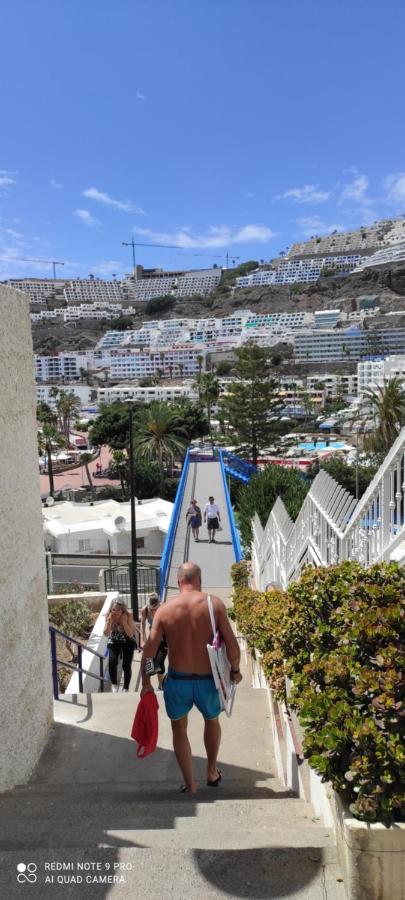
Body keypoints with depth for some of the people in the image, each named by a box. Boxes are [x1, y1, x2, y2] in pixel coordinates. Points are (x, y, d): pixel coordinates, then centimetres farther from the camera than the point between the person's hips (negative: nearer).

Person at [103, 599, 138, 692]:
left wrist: (124, 622, -38)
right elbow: (106, 634, -19)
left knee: (126, 665, -7)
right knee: (112, 662, -18)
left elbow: (131, 634, -27)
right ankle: (114, 685, 8)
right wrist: (109, 621, -33)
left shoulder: (128, 615, -27)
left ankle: (126, 689, 15)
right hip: (113, 641, 1)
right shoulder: (108, 615, -21)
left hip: (128, 641, -1)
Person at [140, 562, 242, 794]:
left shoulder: (165, 609, -7)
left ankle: (190, 783, 31)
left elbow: (149, 650, -5)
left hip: (178, 680, 0)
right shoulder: (214, 604, -11)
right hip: (208, 680, 1)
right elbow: (232, 644, -12)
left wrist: (146, 682, 6)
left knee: (179, 729, 24)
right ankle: (212, 772, 44)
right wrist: (235, 670, 5)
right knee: (212, 721, 30)